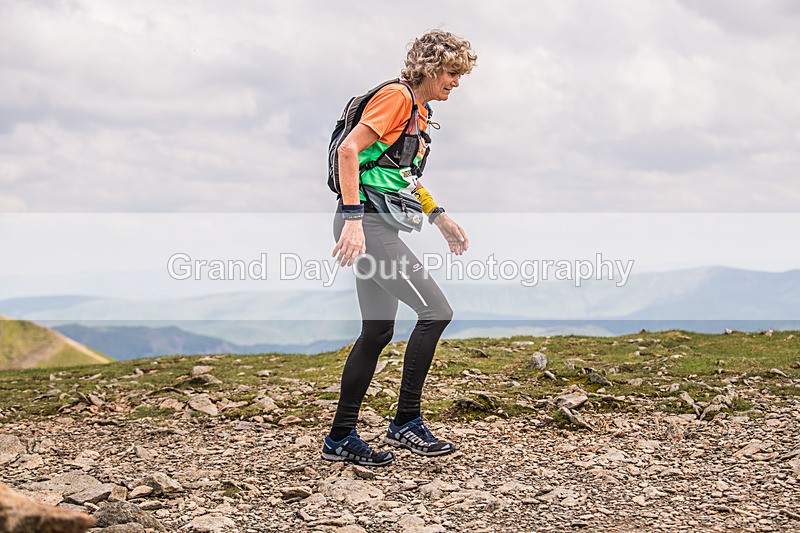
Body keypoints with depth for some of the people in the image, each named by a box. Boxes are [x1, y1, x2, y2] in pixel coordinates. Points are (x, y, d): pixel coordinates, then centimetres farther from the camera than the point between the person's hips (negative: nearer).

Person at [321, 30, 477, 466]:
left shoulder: (420, 111, 21)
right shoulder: (397, 96, -9)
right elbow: (349, 149, -19)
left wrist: (440, 218, 25)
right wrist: (353, 217, -25)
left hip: (377, 228, 10)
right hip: (366, 223, -10)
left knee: (378, 332, 10)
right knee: (436, 311, -12)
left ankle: (340, 439, 15)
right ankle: (406, 423, -5)